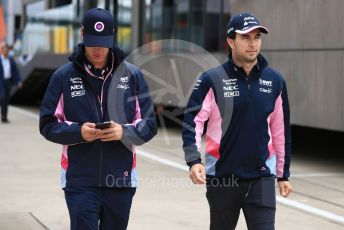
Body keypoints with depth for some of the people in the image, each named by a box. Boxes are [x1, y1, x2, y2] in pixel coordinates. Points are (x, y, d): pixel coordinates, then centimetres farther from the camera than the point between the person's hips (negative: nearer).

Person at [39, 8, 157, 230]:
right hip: (80, 181, -2)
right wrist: (78, 131, -16)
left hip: (121, 180, 2)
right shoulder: (64, 75, 1)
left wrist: (124, 132, -15)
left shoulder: (132, 75, 4)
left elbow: (149, 124, 6)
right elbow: (48, 124, 3)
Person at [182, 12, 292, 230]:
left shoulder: (275, 81, 3)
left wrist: (284, 174, 13)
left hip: (262, 178, 1)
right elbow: (192, 121, -11)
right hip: (221, 177, -1)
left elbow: (281, 131, 10)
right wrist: (194, 161, -25)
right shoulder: (213, 80, -6)